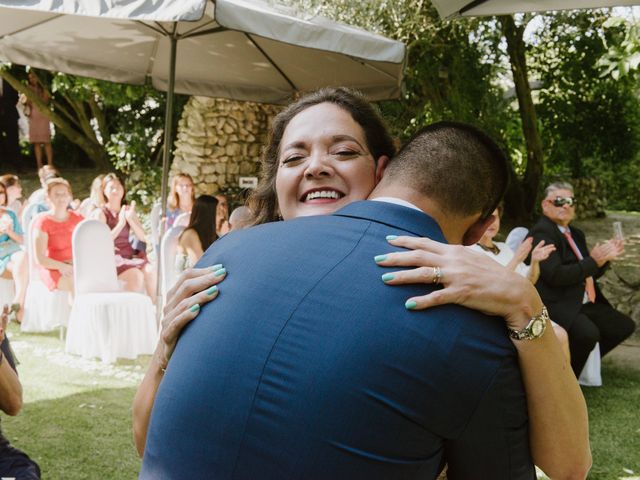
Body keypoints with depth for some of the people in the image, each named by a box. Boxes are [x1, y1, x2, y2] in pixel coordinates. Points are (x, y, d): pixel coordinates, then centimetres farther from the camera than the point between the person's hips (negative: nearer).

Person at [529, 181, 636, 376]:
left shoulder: (576, 234, 18)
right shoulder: (541, 233, -12)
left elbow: (588, 274, 23)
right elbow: (555, 275, -23)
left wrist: (605, 257, 5)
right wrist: (593, 261, -17)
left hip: (586, 303, 10)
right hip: (558, 305, -10)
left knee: (624, 325, 11)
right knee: (587, 333, -33)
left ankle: (584, 359, 22)